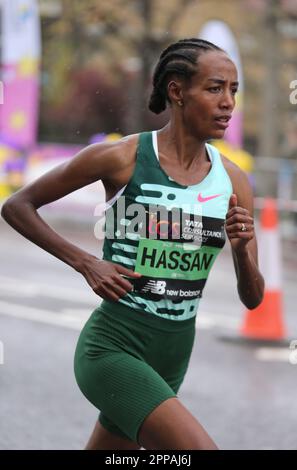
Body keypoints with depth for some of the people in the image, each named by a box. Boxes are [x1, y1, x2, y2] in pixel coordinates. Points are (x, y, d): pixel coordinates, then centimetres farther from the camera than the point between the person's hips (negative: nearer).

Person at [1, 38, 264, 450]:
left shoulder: (233, 181, 2)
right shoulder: (120, 159, -11)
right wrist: (85, 263, -11)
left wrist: (242, 248, -16)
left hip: (173, 356, 6)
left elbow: (252, 299, 5)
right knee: (200, 448, -24)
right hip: (113, 348, -6)